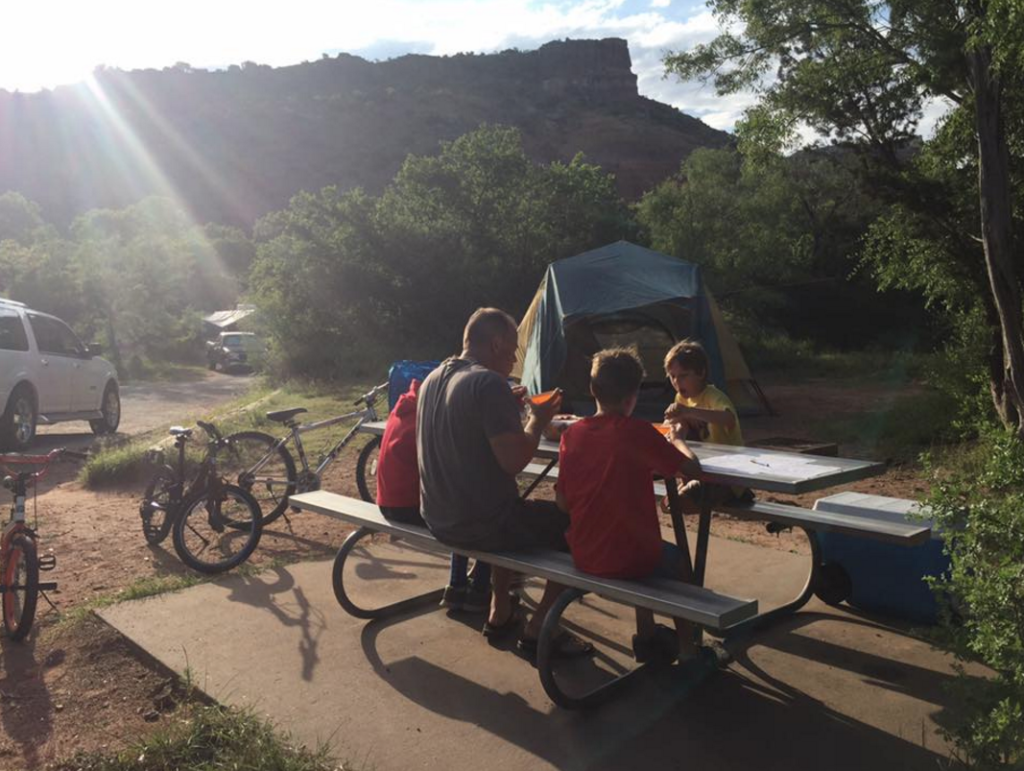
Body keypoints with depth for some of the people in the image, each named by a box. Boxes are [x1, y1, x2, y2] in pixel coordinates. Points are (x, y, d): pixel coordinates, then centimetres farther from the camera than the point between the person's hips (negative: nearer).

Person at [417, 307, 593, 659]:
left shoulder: (433, 379, 7)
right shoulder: (490, 383, -20)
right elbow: (514, 460, -24)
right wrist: (538, 420, -8)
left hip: (438, 518, 9)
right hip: (479, 524, -9)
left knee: (514, 514, 35)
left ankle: (500, 615, 36)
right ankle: (537, 631, 11)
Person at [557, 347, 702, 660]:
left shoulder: (572, 433, -4)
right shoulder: (637, 431, -17)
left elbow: (563, 502, 0)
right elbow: (692, 469, -11)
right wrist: (676, 439, 7)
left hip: (583, 556, 5)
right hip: (630, 559, -5)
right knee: (678, 559, 28)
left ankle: (647, 635, 41)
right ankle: (687, 649, 32)